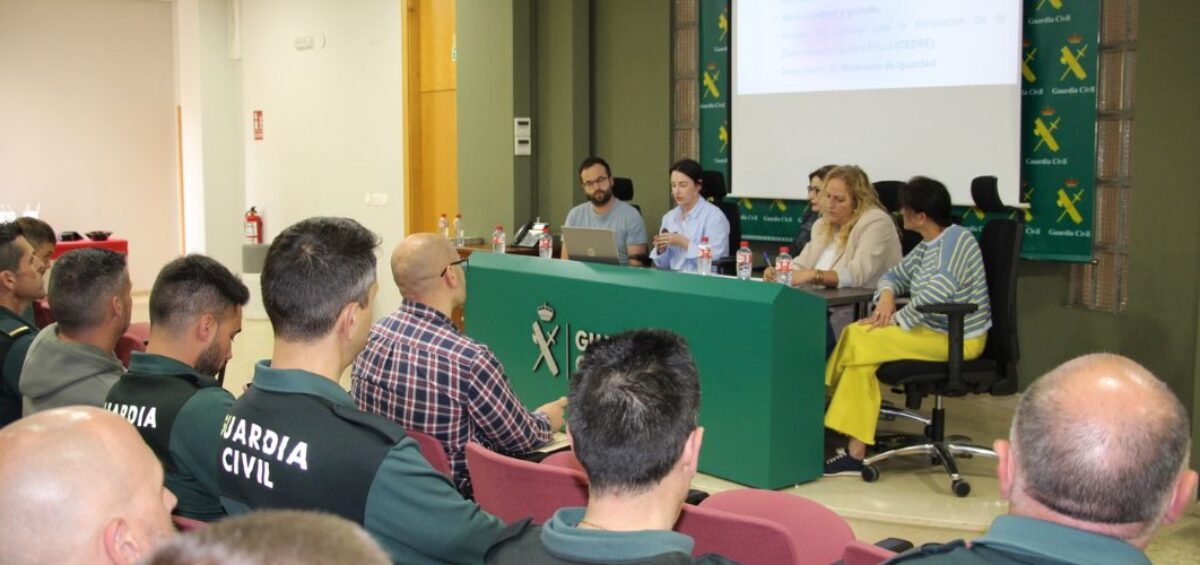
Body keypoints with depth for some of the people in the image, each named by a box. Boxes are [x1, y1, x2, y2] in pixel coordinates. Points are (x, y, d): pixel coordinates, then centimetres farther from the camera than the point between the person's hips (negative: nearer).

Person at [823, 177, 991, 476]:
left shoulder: (955, 238, -14)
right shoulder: (927, 246, 14)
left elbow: (941, 288, -29)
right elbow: (896, 275, 23)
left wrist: (898, 317, -21)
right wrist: (887, 296, -1)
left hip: (957, 339, -9)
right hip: (934, 330, 9)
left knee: (860, 342, -19)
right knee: (855, 334, -5)